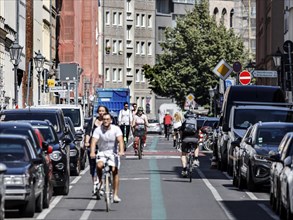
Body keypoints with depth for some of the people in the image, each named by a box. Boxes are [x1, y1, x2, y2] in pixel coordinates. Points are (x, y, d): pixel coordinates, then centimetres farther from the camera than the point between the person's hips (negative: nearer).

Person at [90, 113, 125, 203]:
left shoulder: (116, 129, -8)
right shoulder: (98, 130, -7)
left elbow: (120, 140, -20)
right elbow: (94, 141, -19)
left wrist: (121, 151, -39)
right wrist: (92, 152, -37)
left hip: (113, 152, 0)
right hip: (102, 152, 0)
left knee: (114, 171, -12)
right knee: (99, 166, -29)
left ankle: (115, 195, -5)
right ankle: (100, 182, 0)